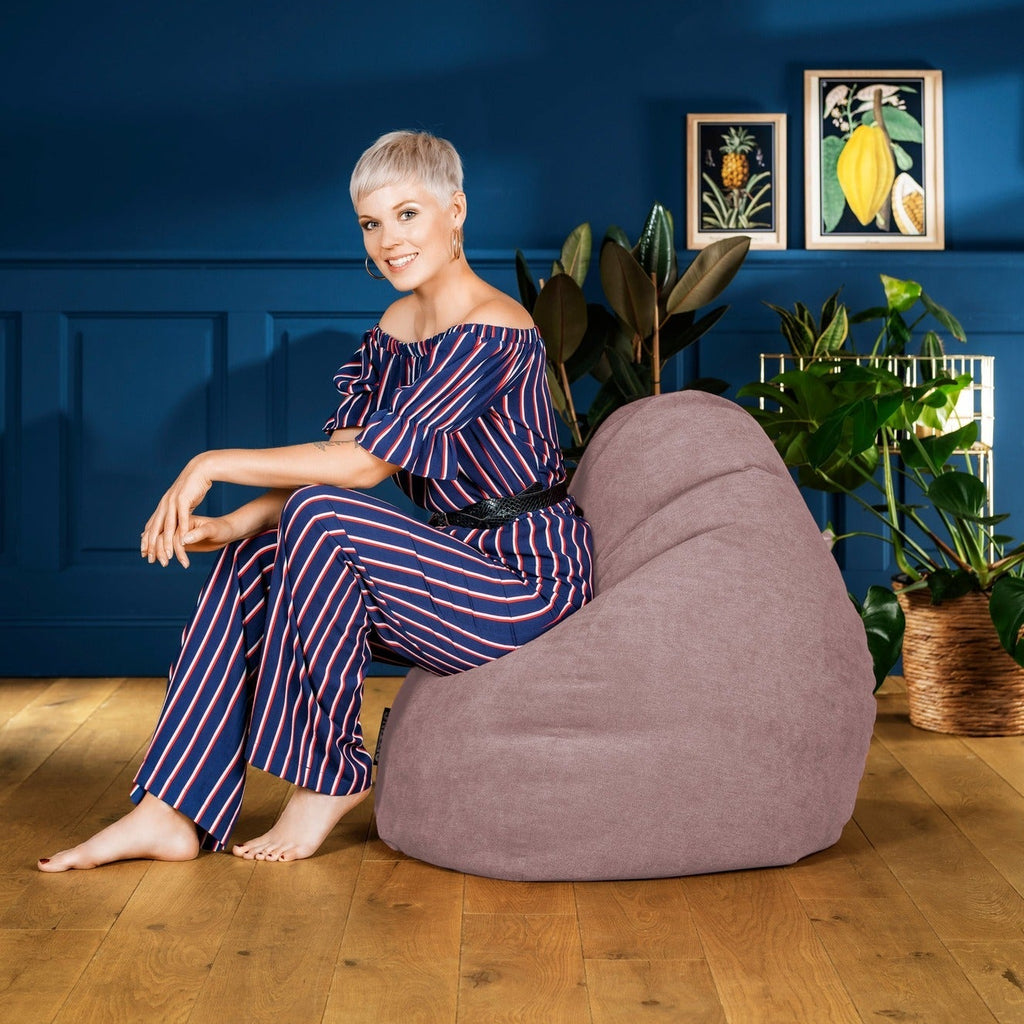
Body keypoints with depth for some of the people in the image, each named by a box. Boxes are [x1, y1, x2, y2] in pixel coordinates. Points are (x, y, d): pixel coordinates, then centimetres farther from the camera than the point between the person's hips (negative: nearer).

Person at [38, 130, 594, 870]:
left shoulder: (492, 331, -20)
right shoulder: (394, 326, 9)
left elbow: (366, 461, -24)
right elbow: (336, 455, 4)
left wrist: (215, 464, -17)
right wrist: (236, 523, -13)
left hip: (533, 583, -8)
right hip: (461, 564, 9)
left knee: (320, 518, -25)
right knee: (254, 561, -5)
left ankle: (331, 777, -10)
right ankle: (171, 814, -4)